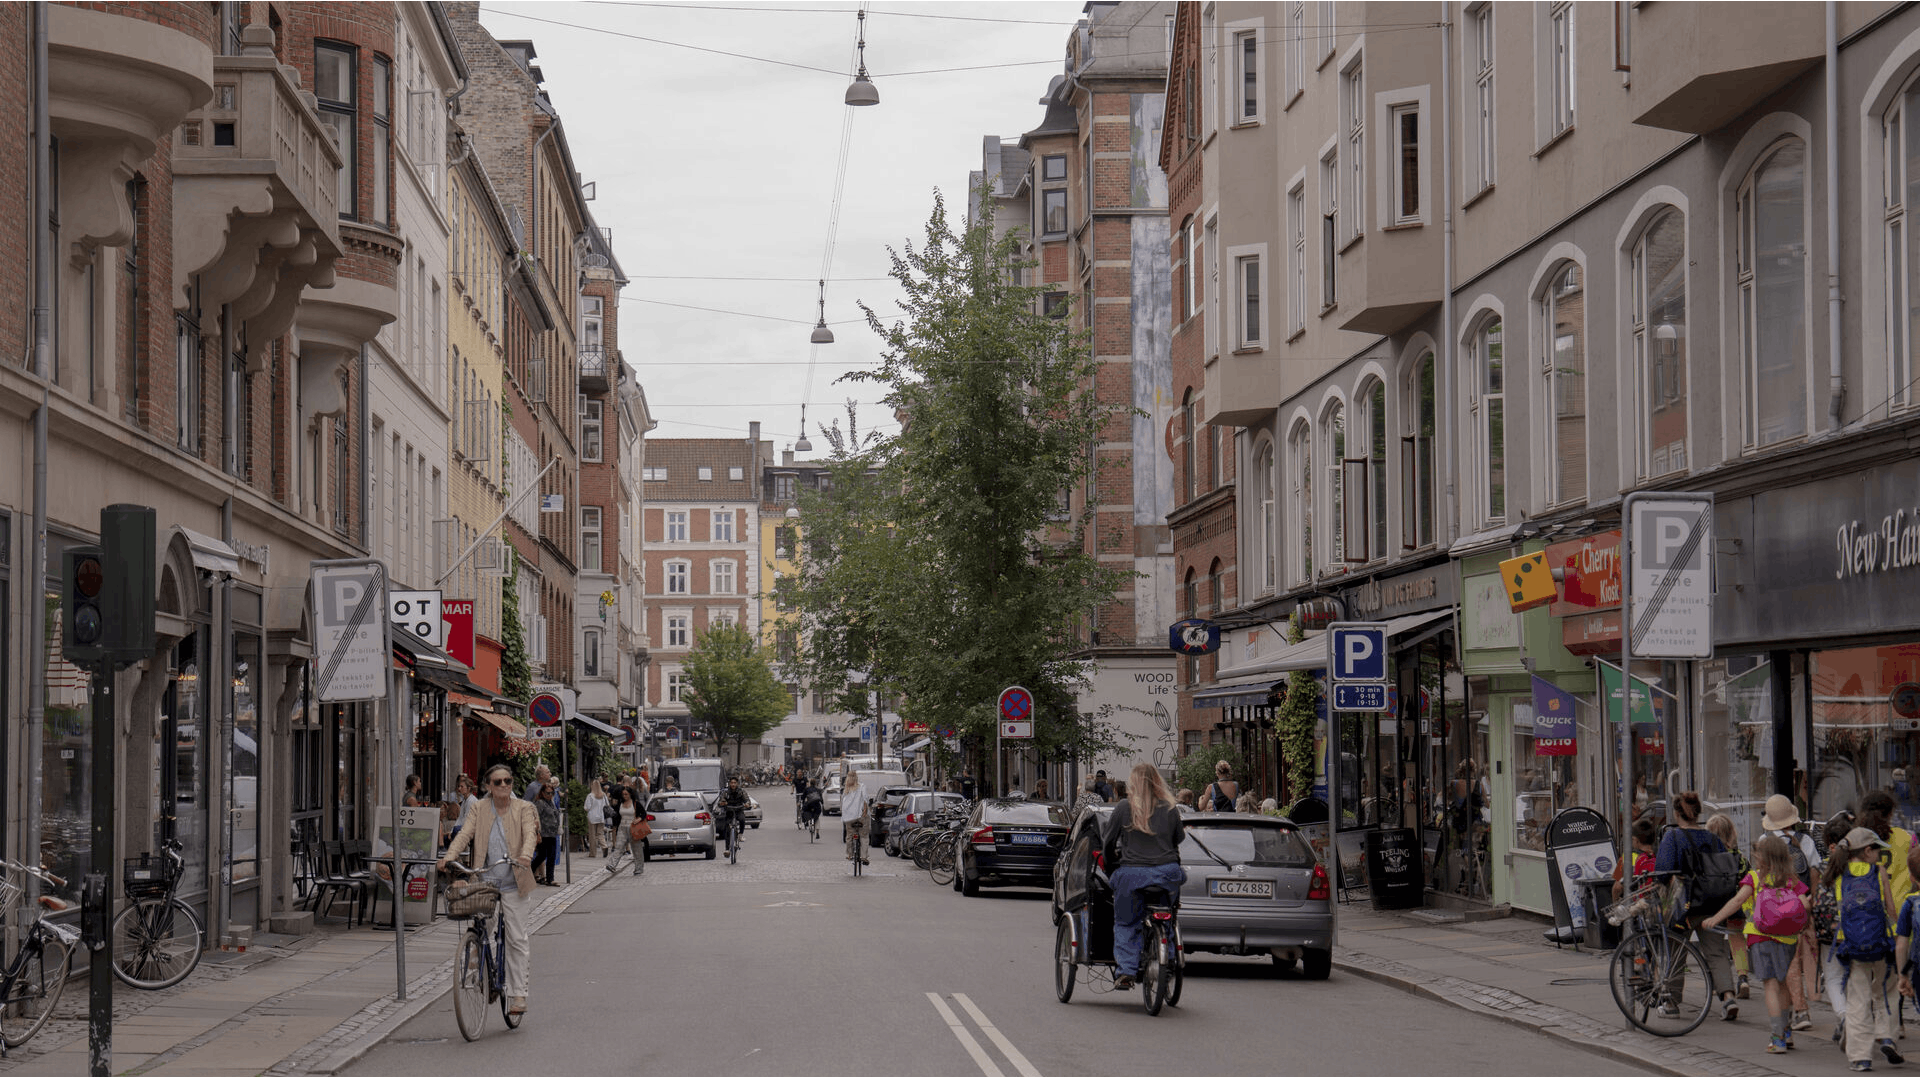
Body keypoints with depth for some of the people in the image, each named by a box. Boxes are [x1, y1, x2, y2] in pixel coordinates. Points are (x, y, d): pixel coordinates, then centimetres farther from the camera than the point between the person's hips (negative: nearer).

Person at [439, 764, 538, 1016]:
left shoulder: (523, 809, 4)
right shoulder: (479, 810, 7)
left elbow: (530, 834, -13)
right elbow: (465, 834, -6)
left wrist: (526, 855, -34)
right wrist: (449, 855, -25)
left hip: (514, 882, -1)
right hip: (485, 880, 1)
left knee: (517, 938, -3)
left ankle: (518, 993, 0)